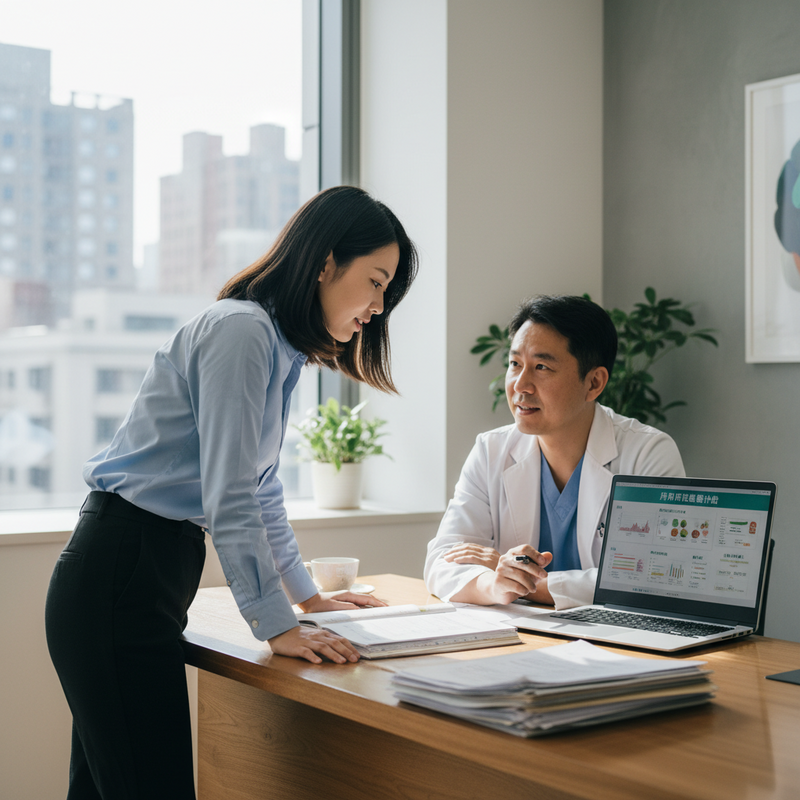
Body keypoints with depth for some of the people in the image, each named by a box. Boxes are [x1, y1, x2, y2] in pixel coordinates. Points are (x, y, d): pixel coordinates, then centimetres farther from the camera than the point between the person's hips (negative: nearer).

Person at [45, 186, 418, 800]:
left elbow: (260, 488, 24)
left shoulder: (278, 346, 15)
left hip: (150, 574, 10)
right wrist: (277, 626, -17)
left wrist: (309, 596, 29)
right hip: (119, 579, -10)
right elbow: (228, 499, -21)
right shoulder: (240, 331, -16)